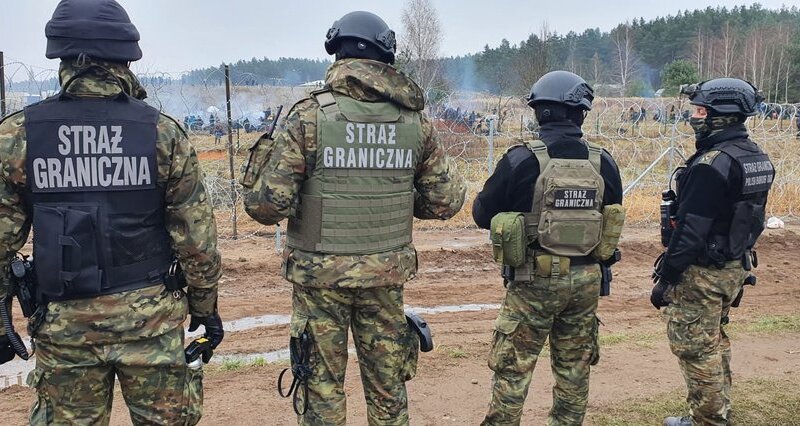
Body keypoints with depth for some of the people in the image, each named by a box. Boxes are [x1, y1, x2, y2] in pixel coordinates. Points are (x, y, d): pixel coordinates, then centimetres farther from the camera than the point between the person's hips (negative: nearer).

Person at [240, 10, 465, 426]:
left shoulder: (309, 115, -10)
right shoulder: (416, 120, -1)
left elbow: (268, 205, -13)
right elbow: (446, 201, 4)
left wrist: (259, 161, 6)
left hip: (320, 274, -2)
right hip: (387, 276, 3)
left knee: (322, 390, 11)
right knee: (388, 388, 17)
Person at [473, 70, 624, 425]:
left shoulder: (522, 159, -13)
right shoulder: (603, 162, 0)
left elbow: (482, 214, -5)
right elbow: (613, 221, 10)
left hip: (535, 280, -4)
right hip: (586, 280, 4)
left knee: (512, 370, 6)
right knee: (574, 369, 17)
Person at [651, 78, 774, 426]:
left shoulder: (711, 164, -24)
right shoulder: (756, 157, 7)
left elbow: (691, 230, -25)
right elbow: (749, 218, 14)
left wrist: (665, 278, -18)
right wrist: (737, 256, 22)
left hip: (703, 273, -10)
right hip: (736, 266, 10)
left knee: (695, 348, 2)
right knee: (715, 341, 22)